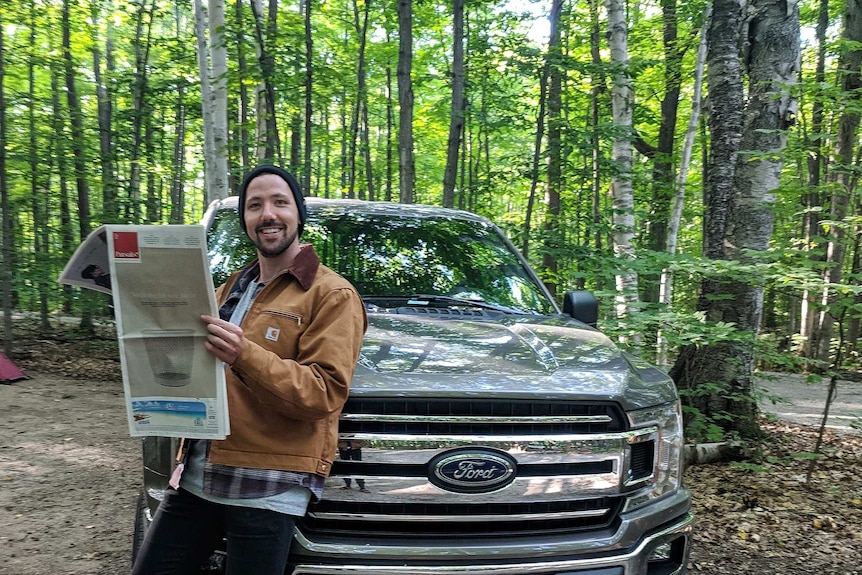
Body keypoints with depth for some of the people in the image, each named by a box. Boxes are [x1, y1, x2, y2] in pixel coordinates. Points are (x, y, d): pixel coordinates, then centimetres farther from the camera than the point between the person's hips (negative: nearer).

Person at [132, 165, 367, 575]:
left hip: (267, 489, -7)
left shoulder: (332, 295, -7)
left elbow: (324, 393, -17)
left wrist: (246, 356, -29)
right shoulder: (230, 288, 17)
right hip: (196, 475, 7)